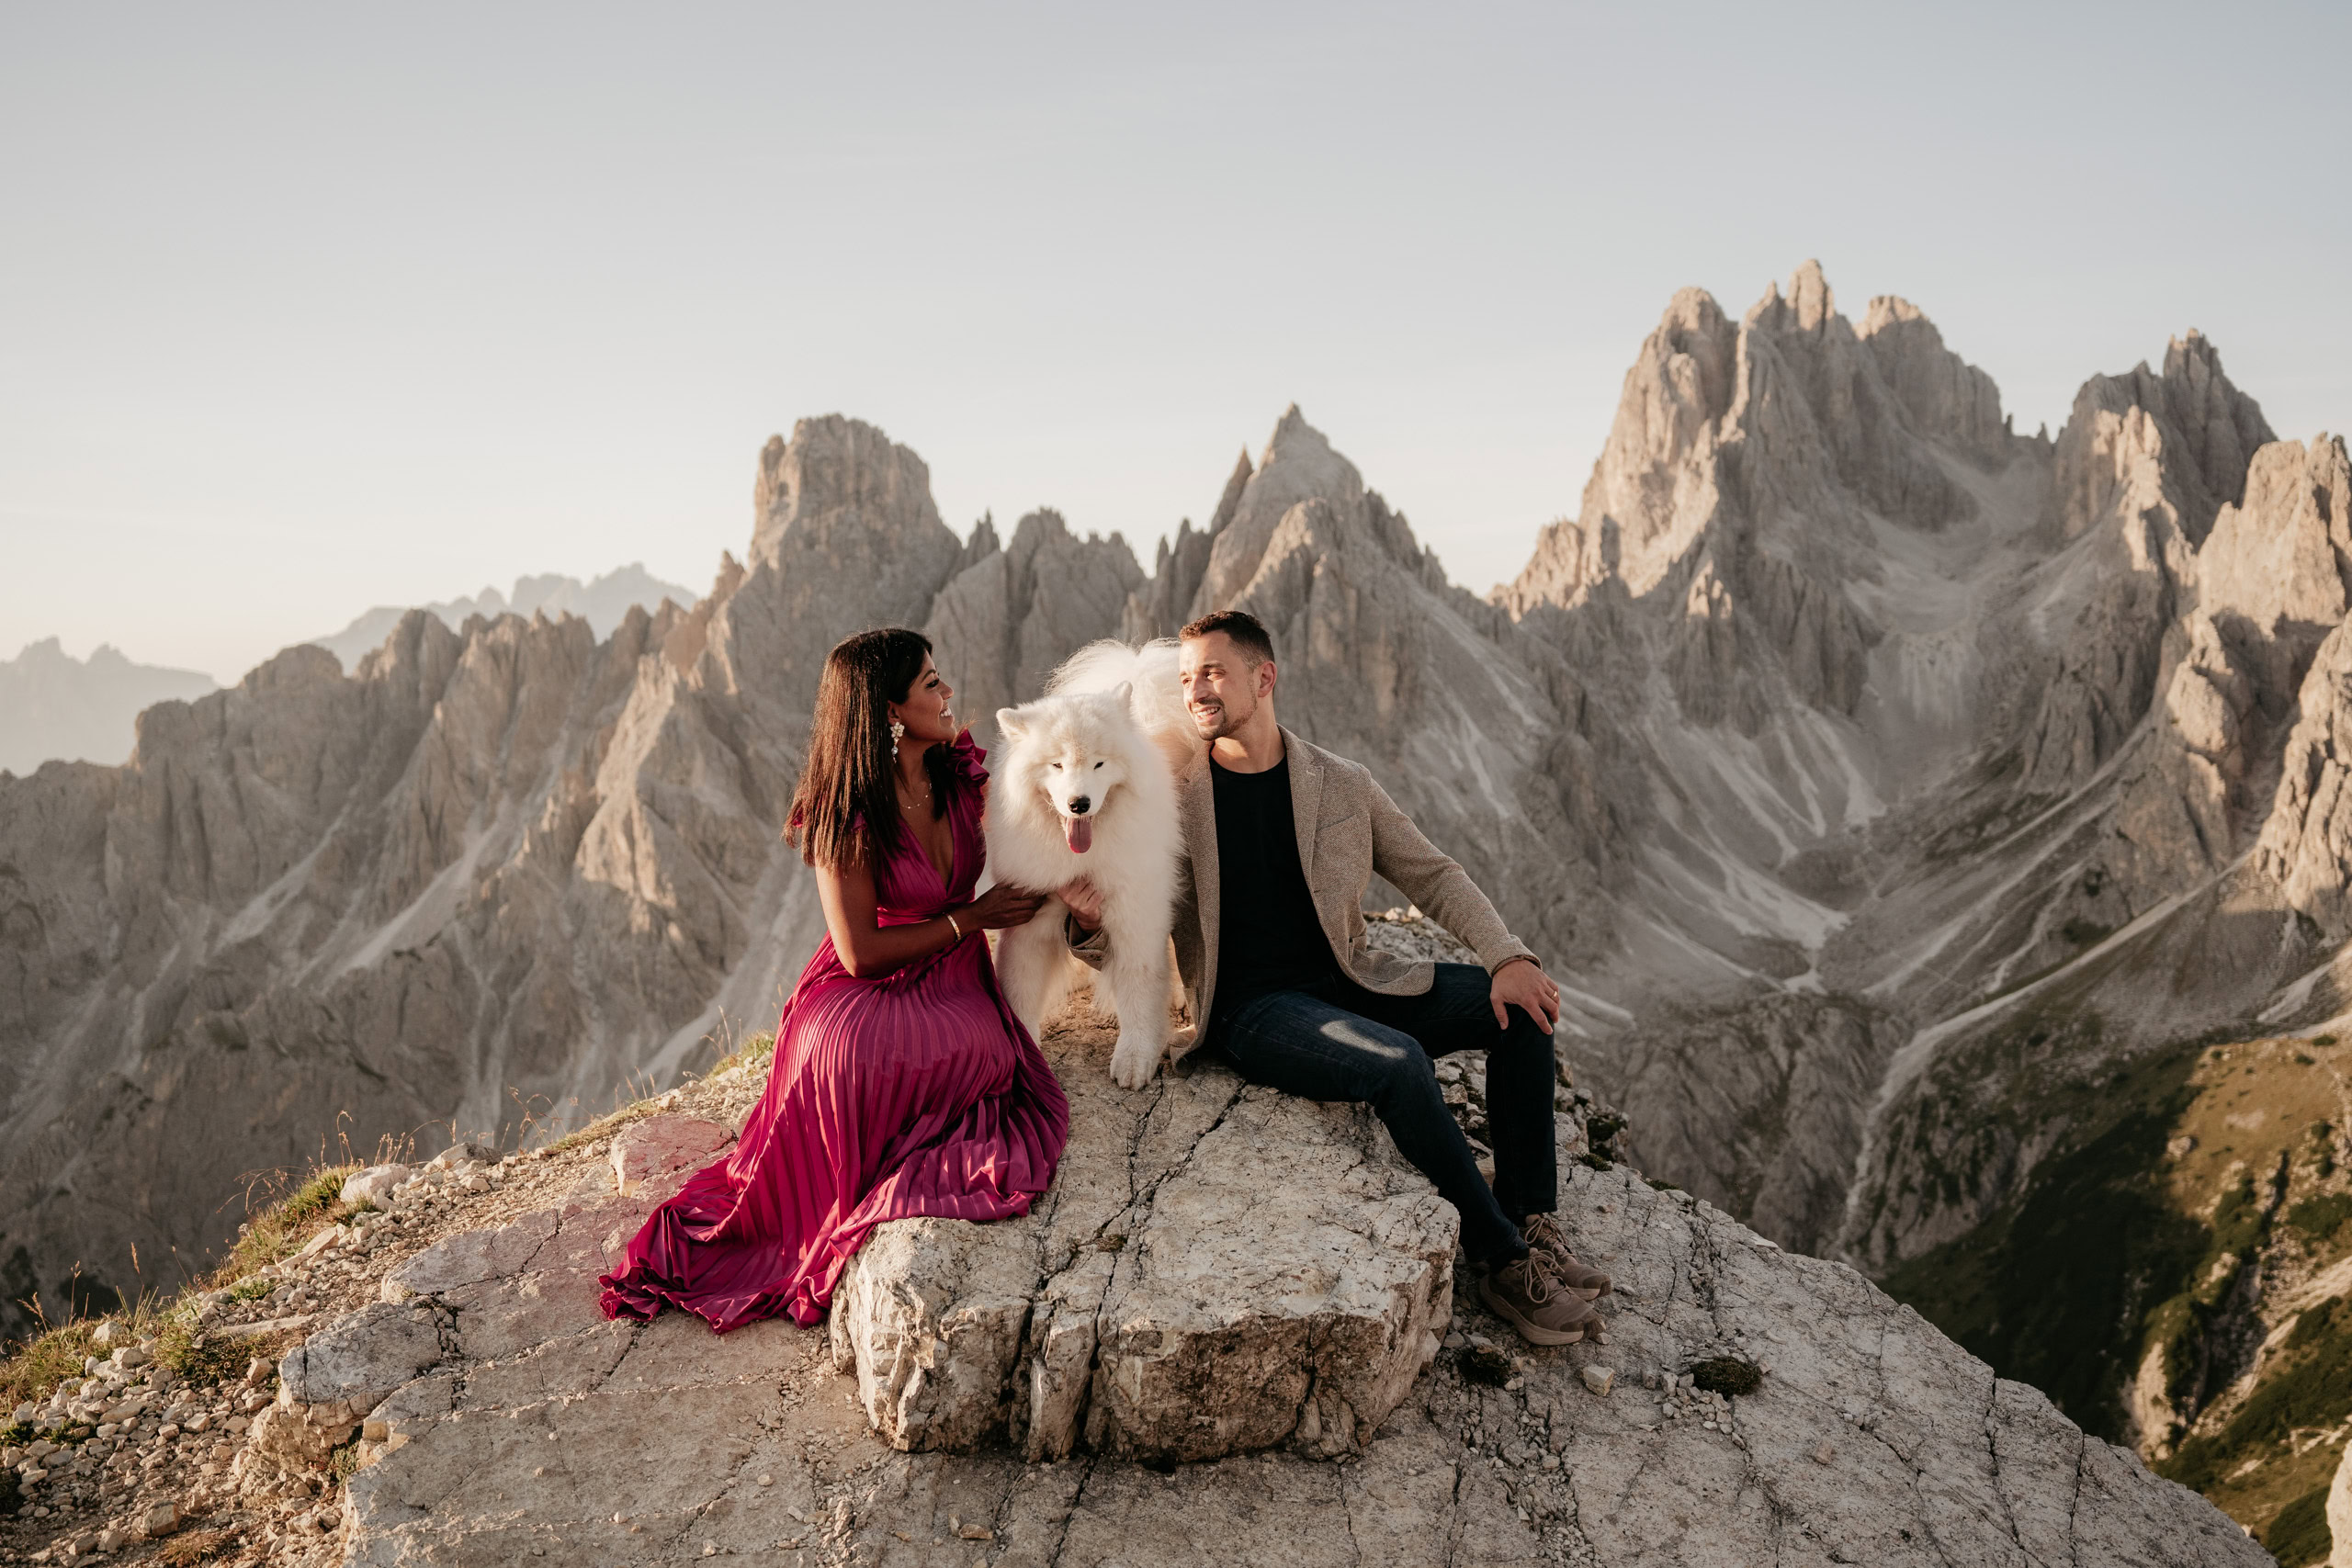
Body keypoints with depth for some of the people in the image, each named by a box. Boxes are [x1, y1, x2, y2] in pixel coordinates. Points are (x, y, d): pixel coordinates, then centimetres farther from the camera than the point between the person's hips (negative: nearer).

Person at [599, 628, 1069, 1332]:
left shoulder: (963, 775, 2)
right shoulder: (846, 814, -14)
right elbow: (861, 951, -16)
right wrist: (971, 919, -11)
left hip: (956, 992, 4)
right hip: (867, 1000, -4)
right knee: (842, 1045, -39)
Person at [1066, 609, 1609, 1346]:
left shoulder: (1343, 785, 6)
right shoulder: (1172, 801, -1)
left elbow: (1433, 874, 10)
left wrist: (1508, 955, -6)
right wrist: (1088, 922, -26)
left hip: (1348, 983, 5)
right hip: (1252, 1005, -4)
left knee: (1522, 1004, -10)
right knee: (1399, 1062, -31)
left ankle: (1531, 1220, -1)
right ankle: (1501, 1262, -15)